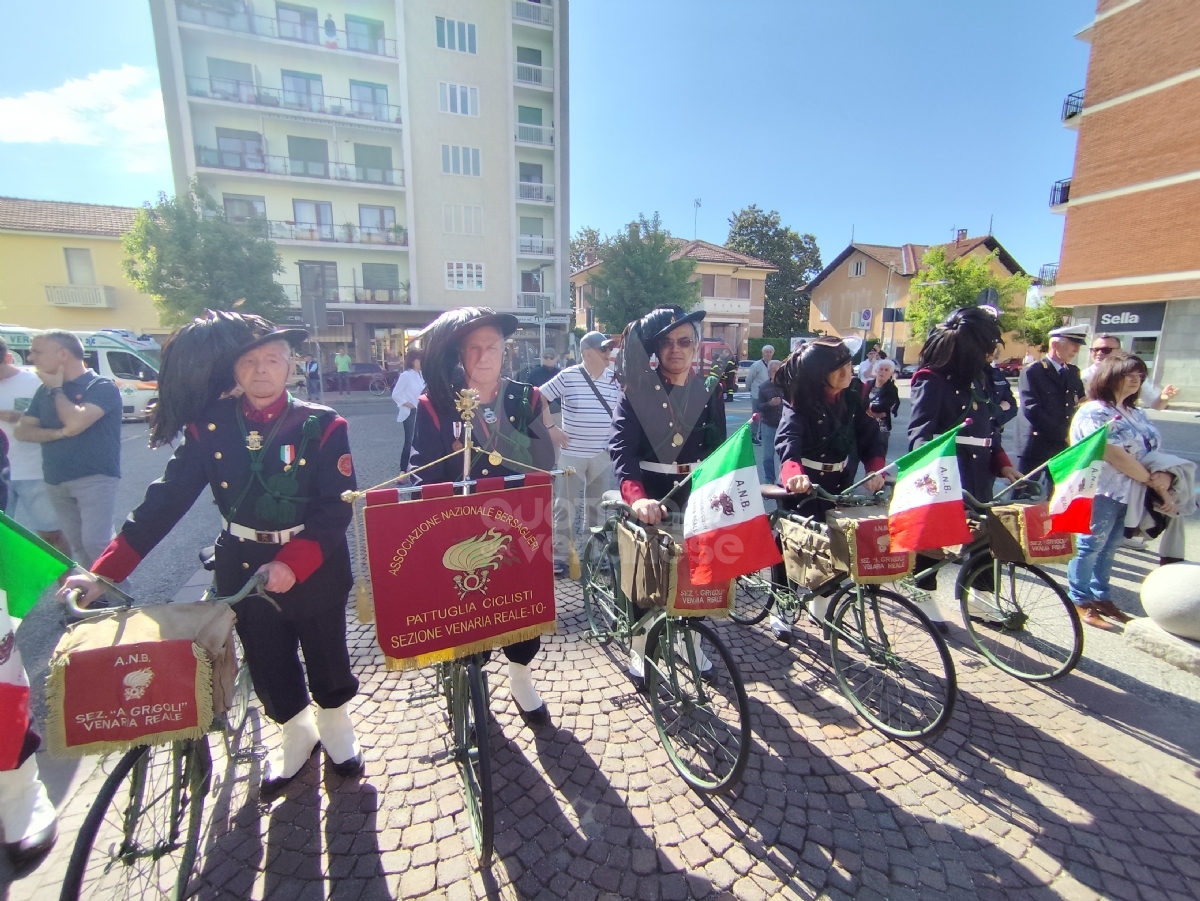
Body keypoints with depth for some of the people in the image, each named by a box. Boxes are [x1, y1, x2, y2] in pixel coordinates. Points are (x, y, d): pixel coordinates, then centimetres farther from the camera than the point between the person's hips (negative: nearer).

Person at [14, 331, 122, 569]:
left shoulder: (101, 387, -10)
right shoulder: (45, 390, 12)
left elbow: (75, 423, -24)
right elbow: (21, 431, 8)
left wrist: (56, 389, -8)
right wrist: (58, 433, -12)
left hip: (94, 478, -7)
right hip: (55, 481, 7)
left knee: (95, 541, -14)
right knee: (76, 543, 12)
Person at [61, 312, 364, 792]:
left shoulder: (322, 426, -15)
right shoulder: (209, 427, -6)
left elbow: (336, 509, -19)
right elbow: (166, 498, -7)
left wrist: (293, 564, -31)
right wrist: (105, 570, -14)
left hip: (314, 568, -2)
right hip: (242, 570, 3)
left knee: (326, 657, 16)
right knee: (268, 665, 19)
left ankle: (336, 728, 44)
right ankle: (296, 734, 45)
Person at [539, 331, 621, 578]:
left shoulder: (614, 379, 3)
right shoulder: (568, 376, -8)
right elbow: (539, 399, -4)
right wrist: (550, 428, -7)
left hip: (602, 455, 4)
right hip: (572, 453, -4)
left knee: (597, 506, 14)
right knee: (567, 505, 3)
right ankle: (560, 556, 15)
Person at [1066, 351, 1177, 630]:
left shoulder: (1137, 414, 15)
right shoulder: (1094, 412, -11)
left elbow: (1154, 450, 9)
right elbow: (1114, 455, -17)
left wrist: (1164, 479, -8)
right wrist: (1151, 480, -10)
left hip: (1131, 494, 7)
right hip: (1102, 492, -7)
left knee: (1109, 547, 14)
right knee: (1090, 546, 0)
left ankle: (1100, 596, 26)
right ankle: (1081, 601, 11)